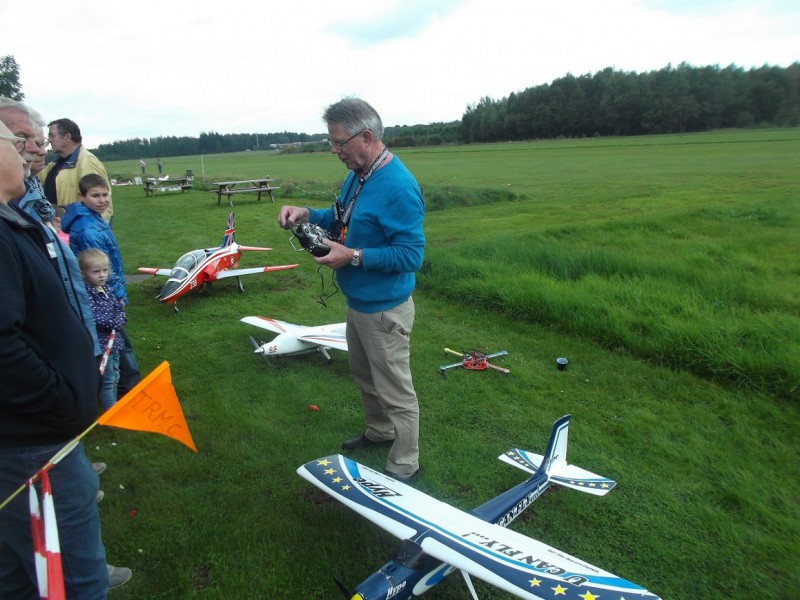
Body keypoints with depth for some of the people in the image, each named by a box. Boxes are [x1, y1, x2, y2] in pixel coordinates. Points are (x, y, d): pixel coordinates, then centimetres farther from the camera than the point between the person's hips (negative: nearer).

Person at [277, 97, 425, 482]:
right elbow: (343, 219, 16)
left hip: (383, 310, -10)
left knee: (395, 391, 6)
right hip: (357, 302, 10)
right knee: (364, 374, 27)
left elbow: (411, 255, -27)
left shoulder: (398, 187, -26)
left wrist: (353, 256, -28)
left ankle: (404, 466, 25)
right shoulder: (357, 174, 4)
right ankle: (379, 431, 50)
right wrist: (307, 215, -1)